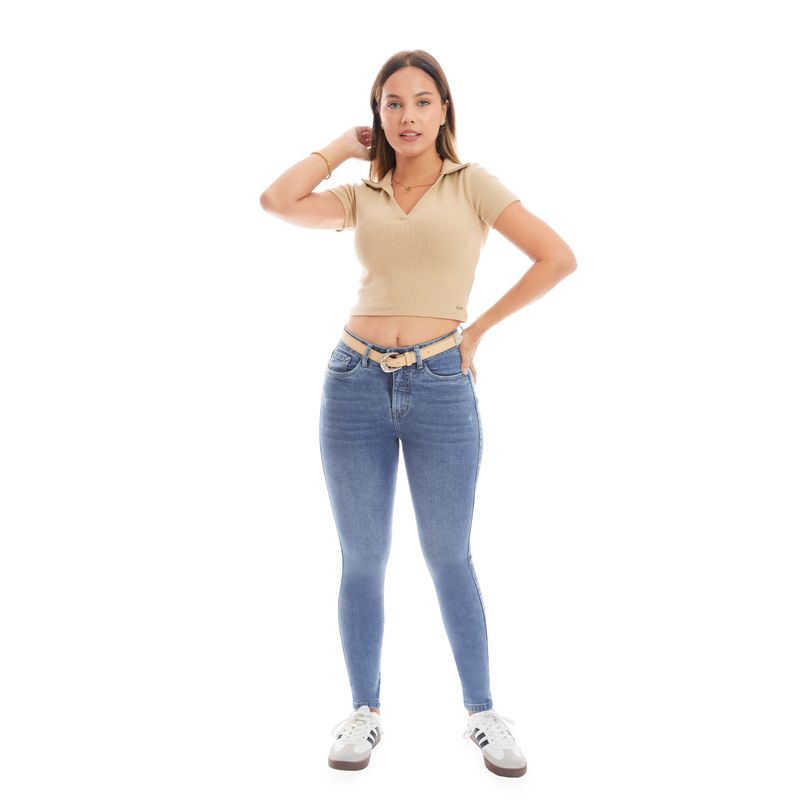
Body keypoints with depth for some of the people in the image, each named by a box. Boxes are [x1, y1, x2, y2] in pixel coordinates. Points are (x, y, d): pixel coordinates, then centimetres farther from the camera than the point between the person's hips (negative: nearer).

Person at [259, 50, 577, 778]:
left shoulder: (472, 184, 4)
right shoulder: (361, 197, 12)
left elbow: (559, 258, -1)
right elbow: (277, 202, -4)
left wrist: (478, 328, 0)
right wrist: (345, 145, 7)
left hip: (441, 389, -2)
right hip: (355, 385, 2)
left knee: (450, 560, 7)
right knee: (363, 561, 9)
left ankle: (483, 712, 25)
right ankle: (365, 713, 26)